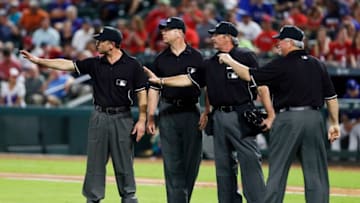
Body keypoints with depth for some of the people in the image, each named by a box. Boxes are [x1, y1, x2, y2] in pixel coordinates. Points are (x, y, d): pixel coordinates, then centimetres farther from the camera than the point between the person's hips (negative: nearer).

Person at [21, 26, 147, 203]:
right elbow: (66, 64, 4)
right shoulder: (95, 64, 5)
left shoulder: (132, 65, -5)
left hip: (122, 118, -4)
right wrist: (38, 60, -1)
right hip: (99, 117, 4)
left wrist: (141, 120, -9)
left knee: (124, 163, 0)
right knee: (95, 162, 6)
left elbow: (142, 93, -3)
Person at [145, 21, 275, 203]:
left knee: (250, 161, -10)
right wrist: (160, 80, 7)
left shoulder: (245, 57, -3)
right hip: (219, 118, 7)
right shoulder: (211, 64, 15)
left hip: (241, 116, -7)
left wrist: (270, 115, -13)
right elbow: (189, 79, 15)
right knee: (223, 164, 9)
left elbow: (261, 86, -7)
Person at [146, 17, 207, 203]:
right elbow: (154, 89, 10)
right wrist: (150, 117, 3)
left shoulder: (196, 57, 2)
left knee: (192, 160, 2)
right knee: (172, 163, -3)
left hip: (191, 111, -1)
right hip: (168, 112, 1)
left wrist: (207, 113, -7)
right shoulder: (161, 59, 8)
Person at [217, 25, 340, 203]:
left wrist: (229, 61, 10)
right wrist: (334, 123, 16)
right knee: (316, 173, 5)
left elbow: (250, 75, -4)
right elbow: (331, 97, 10)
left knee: (277, 171, 2)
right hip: (314, 118, 4)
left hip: (288, 118, -4)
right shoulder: (318, 65, 10)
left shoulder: (281, 65, -6)